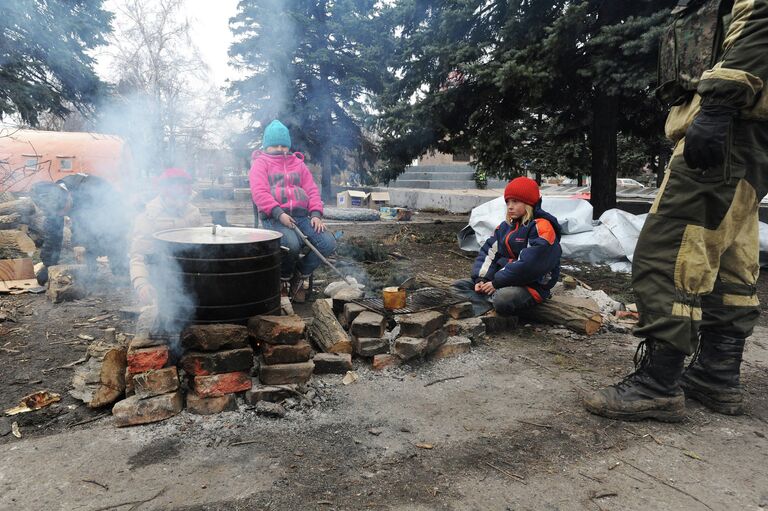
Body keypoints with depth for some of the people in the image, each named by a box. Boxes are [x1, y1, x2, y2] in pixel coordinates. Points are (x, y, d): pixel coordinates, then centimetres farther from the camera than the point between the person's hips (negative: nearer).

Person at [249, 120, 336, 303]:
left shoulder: (298, 164, 25)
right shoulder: (260, 163, 11)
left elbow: (312, 190, 17)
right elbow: (259, 193, -5)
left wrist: (316, 214, -2)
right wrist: (279, 213, -20)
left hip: (301, 216, 5)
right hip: (273, 217, -4)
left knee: (328, 243, -19)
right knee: (292, 244, -35)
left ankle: (302, 274, 4)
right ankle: (285, 277, -3)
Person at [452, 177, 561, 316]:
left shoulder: (541, 227, -14)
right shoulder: (505, 226, 12)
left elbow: (528, 264, -24)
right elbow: (488, 252, 6)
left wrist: (497, 282, -21)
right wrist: (481, 278, -12)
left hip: (531, 286, -8)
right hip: (502, 279, 8)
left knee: (503, 299, -40)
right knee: (459, 286, -1)